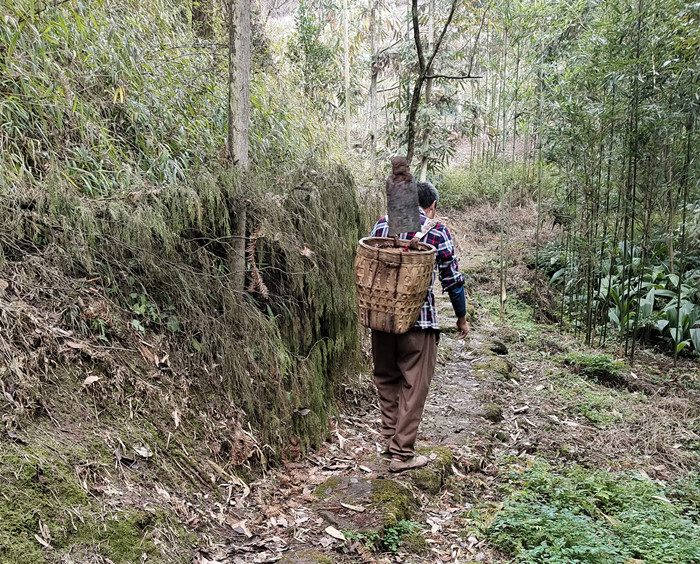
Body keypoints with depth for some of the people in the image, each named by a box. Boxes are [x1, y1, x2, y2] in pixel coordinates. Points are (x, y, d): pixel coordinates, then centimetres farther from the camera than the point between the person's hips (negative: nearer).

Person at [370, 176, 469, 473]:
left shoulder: (382, 223, 8)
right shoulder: (437, 231, -3)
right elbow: (452, 280, -1)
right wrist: (462, 318, 11)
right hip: (417, 320, -4)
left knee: (386, 380, 19)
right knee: (413, 386, 6)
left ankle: (390, 439, 29)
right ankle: (402, 453, 11)